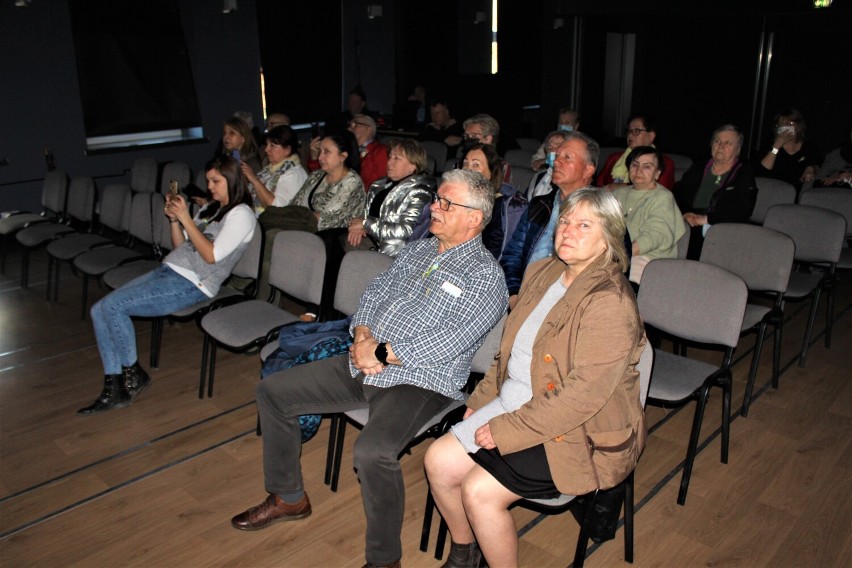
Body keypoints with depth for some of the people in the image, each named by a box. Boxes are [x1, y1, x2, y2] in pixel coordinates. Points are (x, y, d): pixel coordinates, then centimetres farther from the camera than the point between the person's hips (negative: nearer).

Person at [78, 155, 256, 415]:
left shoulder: (241, 214, -4)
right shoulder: (215, 210, 24)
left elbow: (211, 255, -15)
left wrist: (186, 219, -13)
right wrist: (174, 219, 7)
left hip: (191, 284, -9)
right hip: (168, 270, 9)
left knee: (113, 306, -20)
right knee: (100, 310, -4)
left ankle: (134, 375, -2)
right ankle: (113, 389, -4)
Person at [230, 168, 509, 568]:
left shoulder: (485, 275, -10)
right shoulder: (417, 250, 15)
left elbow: (446, 344, -20)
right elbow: (375, 292, 14)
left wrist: (381, 352, -17)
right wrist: (362, 336, -6)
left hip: (419, 380, -8)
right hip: (365, 365, 8)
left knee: (372, 451, -35)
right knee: (272, 391, 7)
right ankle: (288, 497, 23)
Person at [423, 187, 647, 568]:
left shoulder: (610, 303, -21)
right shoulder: (542, 273, 6)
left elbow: (583, 393, -25)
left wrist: (507, 430, -22)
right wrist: (481, 399, 5)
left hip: (577, 434, -8)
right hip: (512, 405, 8)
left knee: (479, 490, -19)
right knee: (438, 460, -1)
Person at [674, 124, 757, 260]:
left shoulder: (745, 176, 9)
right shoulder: (697, 169, 22)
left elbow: (742, 211, -6)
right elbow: (677, 195, 14)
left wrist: (705, 219, -12)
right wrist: (685, 214, -7)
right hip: (687, 233, 4)